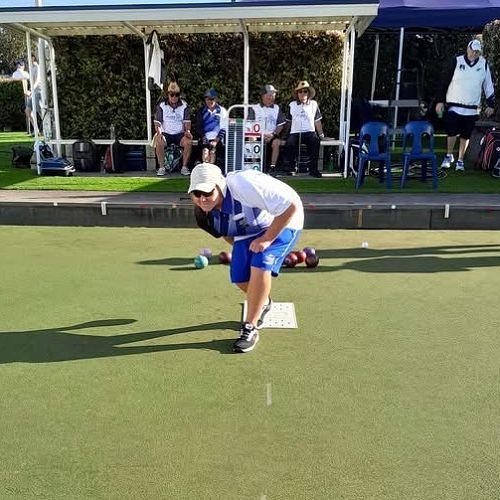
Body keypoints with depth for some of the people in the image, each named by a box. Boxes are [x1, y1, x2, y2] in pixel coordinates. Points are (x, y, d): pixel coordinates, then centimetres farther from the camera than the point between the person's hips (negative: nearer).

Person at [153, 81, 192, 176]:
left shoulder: (184, 105, 4)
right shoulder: (162, 105, 0)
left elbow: (187, 121, 5)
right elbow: (157, 122, -1)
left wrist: (188, 131, -15)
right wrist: (159, 133, -19)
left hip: (180, 133, 1)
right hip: (165, 133, -1)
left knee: (188, 142, -30)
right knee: (159, 143, -32)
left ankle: (184, 167, -16)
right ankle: (161, 167, -18)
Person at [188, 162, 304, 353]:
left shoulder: (243, 184, -39)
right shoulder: (204, 211, -15)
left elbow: (291, 204, -36)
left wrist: (267, 239, -30)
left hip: (281, 224, -6)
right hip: (247, 233, 7)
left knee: (260, 267, -26)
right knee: (240, 279, -1)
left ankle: (250, 329, -10)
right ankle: (263, 304, 36)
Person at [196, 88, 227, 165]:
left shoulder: (222, 111, 5)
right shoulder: (202, 111, 12)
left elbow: (223, 129, 2)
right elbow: (199, 127, 9)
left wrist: (216, 140, -11)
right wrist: (203, 138, -9)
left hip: (217, 139, -1)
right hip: (205, 138, 1)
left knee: (212, 151, -29)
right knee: (205, 150, -27)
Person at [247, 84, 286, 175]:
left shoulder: (277, 108, 16)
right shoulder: (254, 108, 9)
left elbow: (281, 125, 11)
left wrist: (273, 134, -8)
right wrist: (261, 135, -12)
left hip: (271, 136, 1)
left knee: (276, 142, -32)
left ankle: (272, 166, -25)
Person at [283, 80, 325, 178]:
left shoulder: (314, 104, 13)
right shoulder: (292, 105, 12)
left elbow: (317, 121, 15)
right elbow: (288, 122, 17)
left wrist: (320, 133, 8)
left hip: (309, 132, 0)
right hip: (295, 133, 0)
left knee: (315, 141, -34)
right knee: (290, 143, -34)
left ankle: (313, 169, -26)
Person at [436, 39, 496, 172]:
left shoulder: (484, 64, 5)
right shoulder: (457, 61, -3)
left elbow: (488, 86, 12)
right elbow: (445, 81, 1)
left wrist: (490, 105, 10)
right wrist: (440, 101, -3)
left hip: (472, 109, 2)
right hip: (454, 105, -2)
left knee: (465, 136, 6)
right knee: (452, 133, -7)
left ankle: (460, 161, 19)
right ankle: (449, 156, 17)